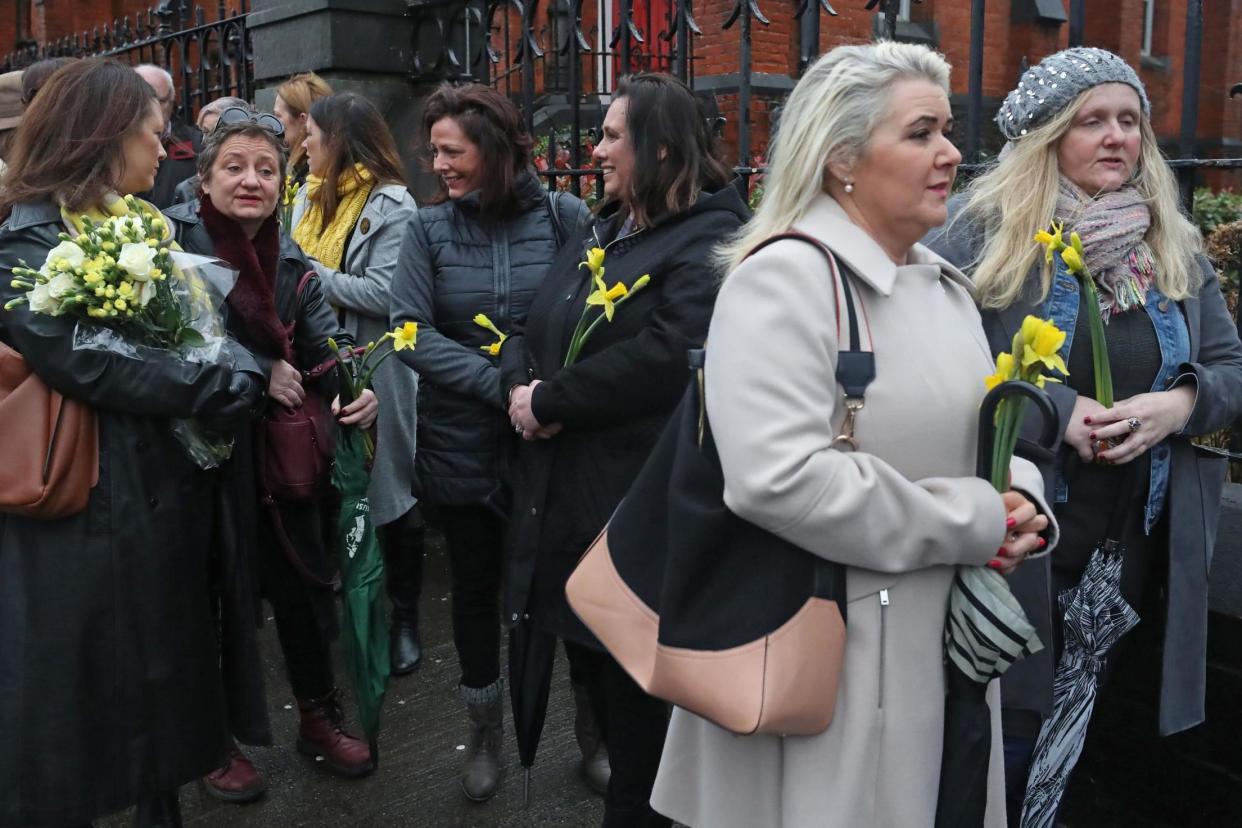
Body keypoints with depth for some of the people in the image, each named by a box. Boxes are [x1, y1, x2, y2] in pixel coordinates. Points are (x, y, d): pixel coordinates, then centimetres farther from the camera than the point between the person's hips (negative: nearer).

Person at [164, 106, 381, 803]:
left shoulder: (291, 261, 7)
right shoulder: (174, 238, -9)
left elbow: (327, 340, 2)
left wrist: (360, 389, -19)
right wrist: (258, 372, -20)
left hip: (280, 453, 5)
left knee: (301, 582, 12)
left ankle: (320, 716, 32)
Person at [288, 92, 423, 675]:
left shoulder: (391, 204, -10)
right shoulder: (310, 198, 12)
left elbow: (384, 294, -20)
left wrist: (312, 274, -14)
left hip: (374, 373, -6)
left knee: (390, 496, 4)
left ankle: (404, 618, 20)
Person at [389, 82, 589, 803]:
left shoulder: (565, 217, -5)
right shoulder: (430, 229, -1)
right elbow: (412, 334, -9)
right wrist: (501, 385, -20)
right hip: (463, 440, 2)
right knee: (476, 586, 15)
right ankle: (485, 733, 36)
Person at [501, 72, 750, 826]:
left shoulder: (710, 240, -12)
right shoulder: (596, 235, 16)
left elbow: (664, 358, -26)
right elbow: (532, 332, 14)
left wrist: (548, 401, -18)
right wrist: (519, 385, -9)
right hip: (567, 496, 9)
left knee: (641, 706, 7)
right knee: (595, 675, 22)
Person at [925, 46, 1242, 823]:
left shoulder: (1175, 247, 8)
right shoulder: (980, 230, -8)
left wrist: (1180, 404, -11)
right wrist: (1054, 409, -22)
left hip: (1131, 547, 5)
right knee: (999, 731, 9)